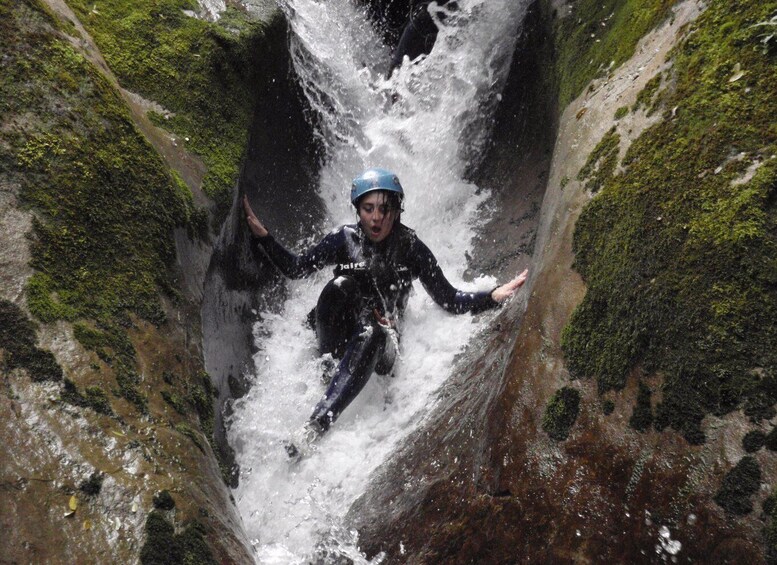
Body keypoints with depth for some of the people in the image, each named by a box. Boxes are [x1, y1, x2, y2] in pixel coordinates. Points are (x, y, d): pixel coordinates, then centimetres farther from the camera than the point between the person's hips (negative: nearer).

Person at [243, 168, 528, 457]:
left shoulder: (411, 248, -3)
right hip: (338, 332, 1)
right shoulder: (345, 239, -1)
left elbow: (449, 300, -2)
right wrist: (262, 235, -8)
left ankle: (316, 426, -44)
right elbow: (295, 268, 4)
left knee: (371, 334, -37)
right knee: (341, 285, -27)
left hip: (381, 342, -1)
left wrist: (495, 296, -17)